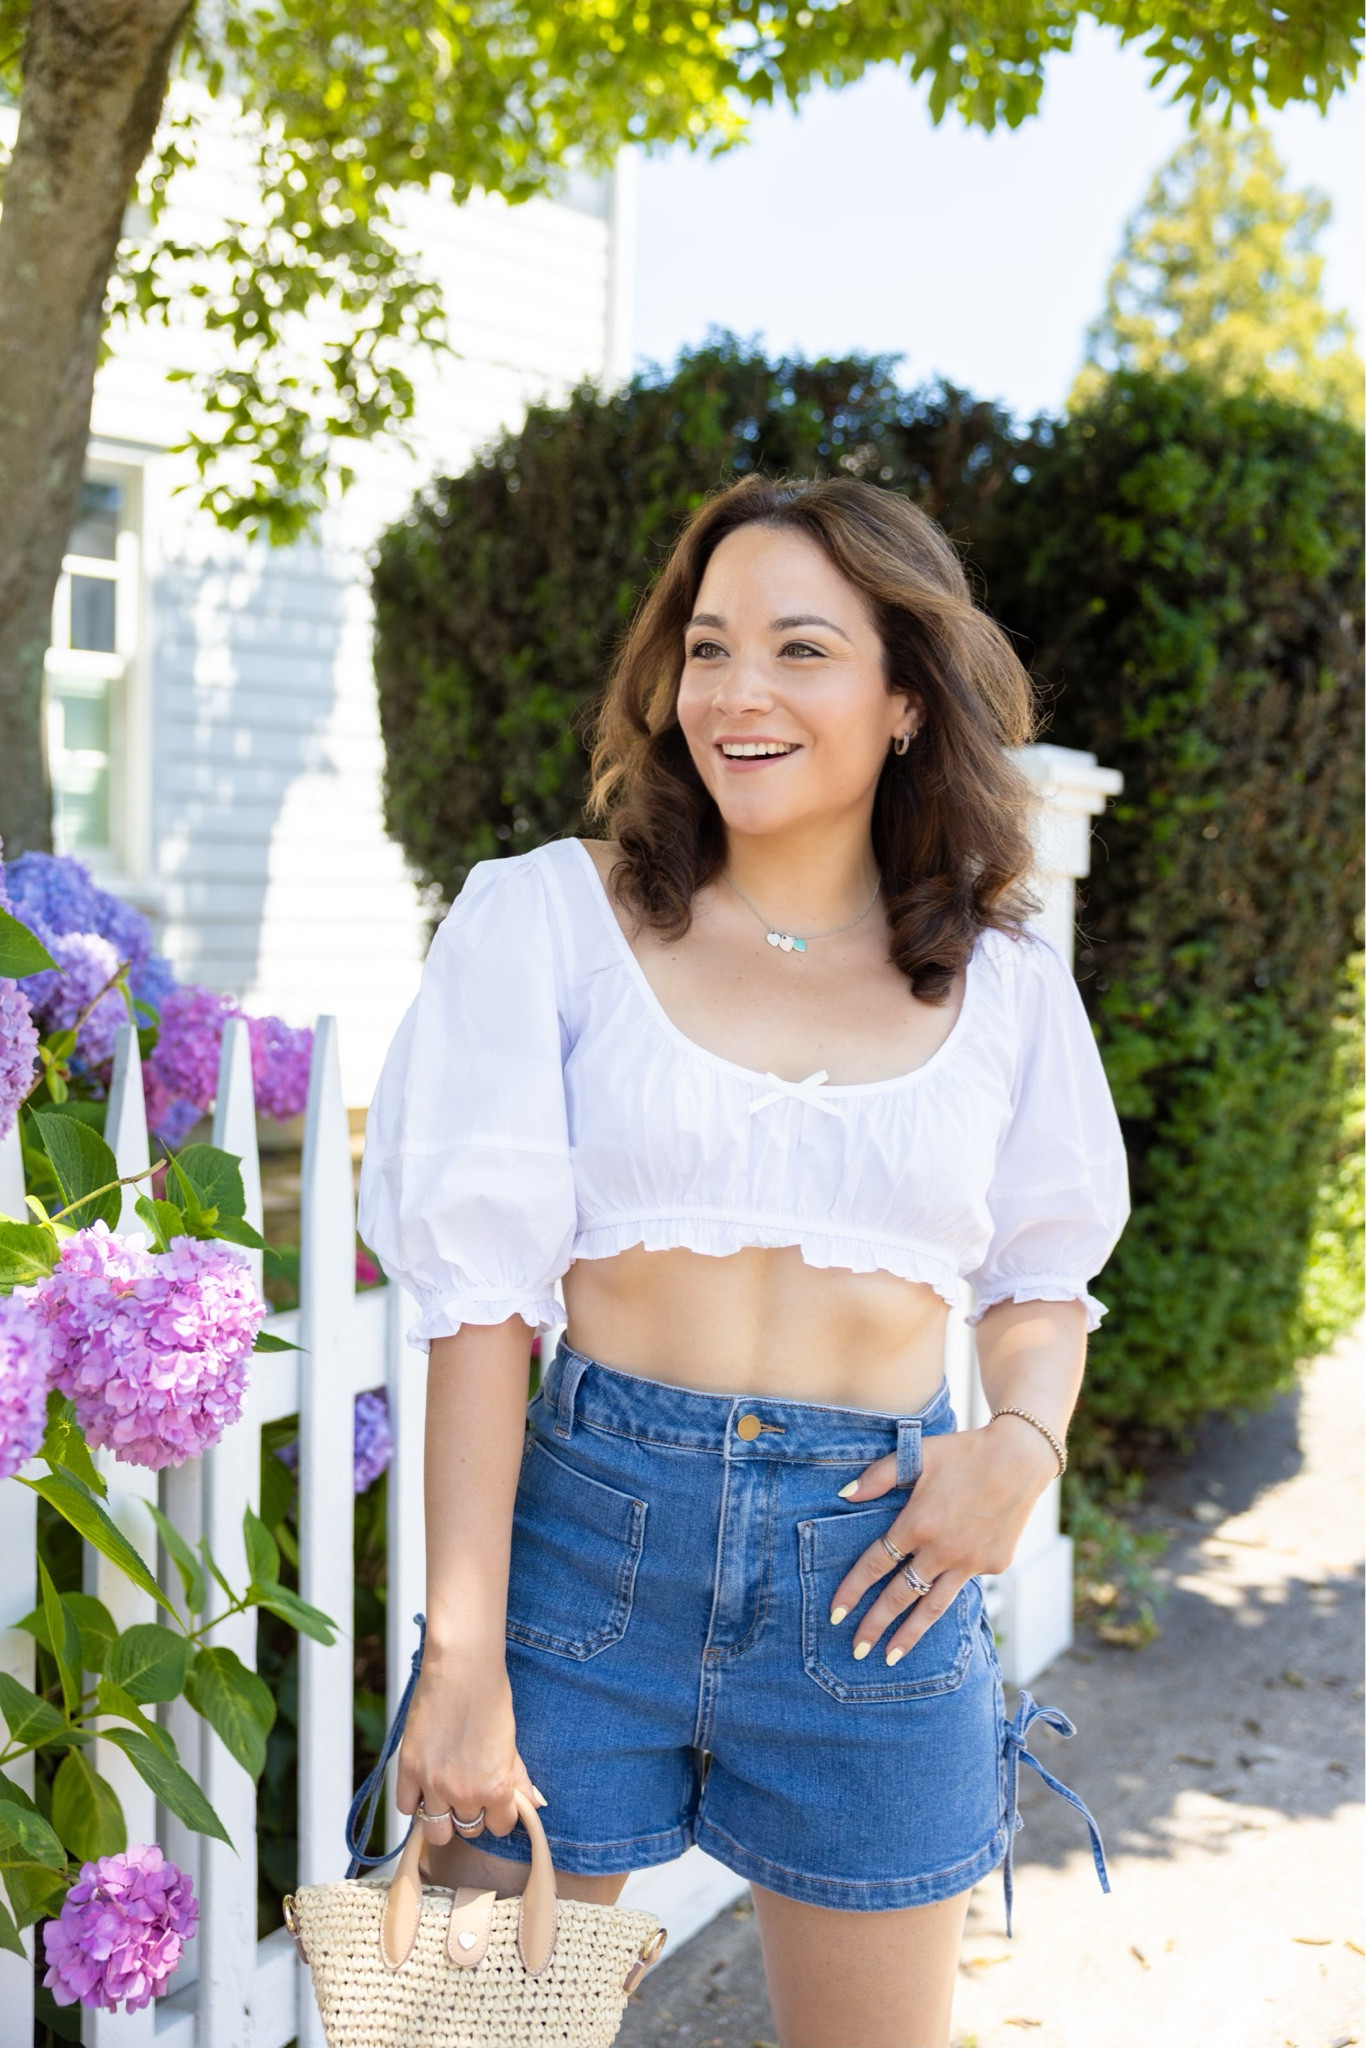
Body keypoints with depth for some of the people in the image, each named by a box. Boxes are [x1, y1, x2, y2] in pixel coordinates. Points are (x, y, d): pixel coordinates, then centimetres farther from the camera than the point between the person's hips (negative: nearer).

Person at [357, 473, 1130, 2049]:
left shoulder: (1004, 985, 5)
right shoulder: (549, 918, -3)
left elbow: (1044, 1273, 17)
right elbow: (483, 1293, -6)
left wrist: (1023, 1440, -6)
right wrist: (462, 1658, -11)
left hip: (873, 1567, 2)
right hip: (589, 1530, -2)